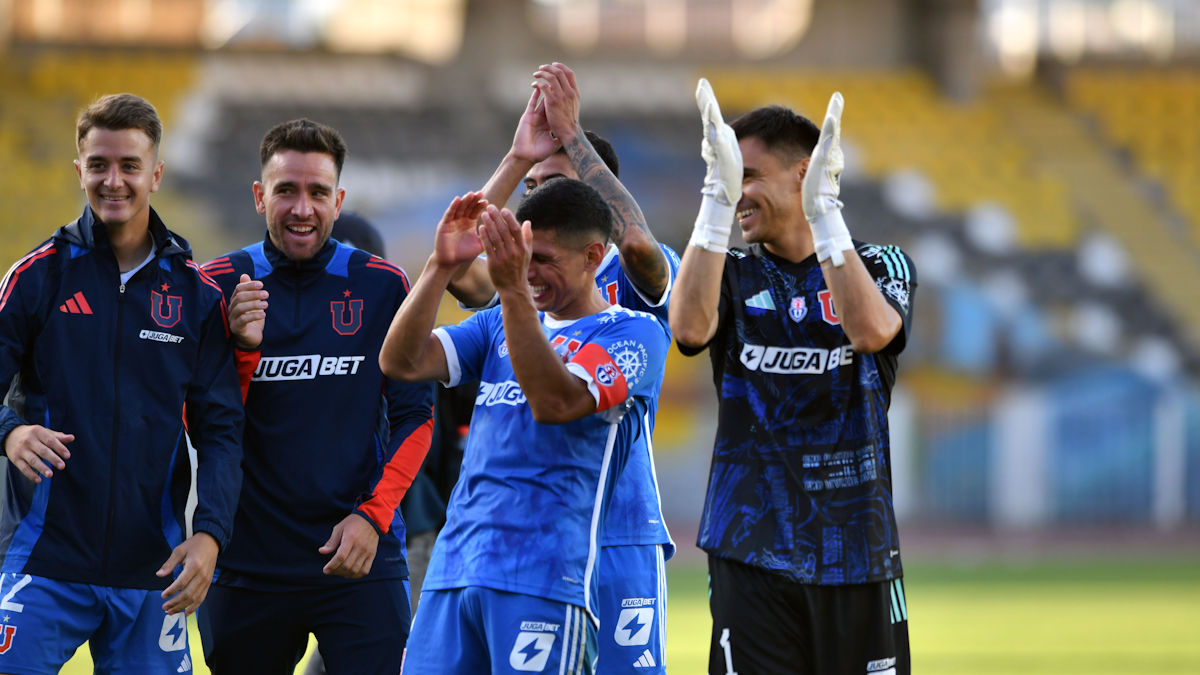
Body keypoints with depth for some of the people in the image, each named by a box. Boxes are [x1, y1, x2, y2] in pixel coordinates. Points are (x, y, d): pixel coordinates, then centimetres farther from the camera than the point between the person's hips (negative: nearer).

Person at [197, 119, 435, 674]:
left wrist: (374, 515, -8)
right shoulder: (219, 286, 2)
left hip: (359, 559, -1)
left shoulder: (383, 286, 2)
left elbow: (415, 415, 4)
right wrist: (242, 349, -16)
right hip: (247, 560, 1)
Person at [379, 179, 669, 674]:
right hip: (453, 571, 6)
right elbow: (401, 362, 6)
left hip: (544, 578, -6)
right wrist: (440, 265, -6)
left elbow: (554, 402, -17)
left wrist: (513, 290, -23)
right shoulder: (500, 325, 20)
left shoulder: (632, 333, 0)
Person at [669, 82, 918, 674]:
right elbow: (689, 326, -15)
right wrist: (717, 198, -21)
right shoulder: (733, 276, 9)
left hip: (856, 547, -1)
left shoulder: (881, 266, 5)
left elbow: (870, 331, -18)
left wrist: (823, 212, -24)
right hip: (751, 551, 1)